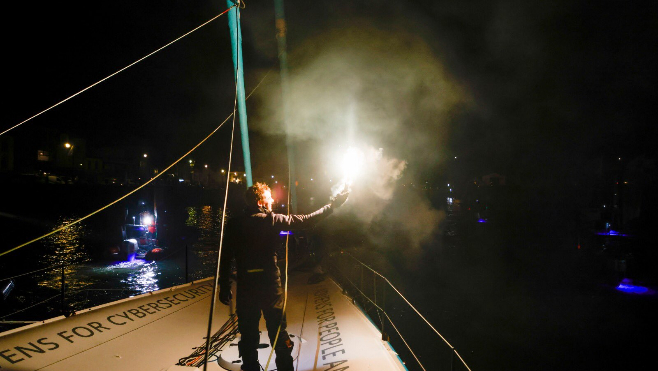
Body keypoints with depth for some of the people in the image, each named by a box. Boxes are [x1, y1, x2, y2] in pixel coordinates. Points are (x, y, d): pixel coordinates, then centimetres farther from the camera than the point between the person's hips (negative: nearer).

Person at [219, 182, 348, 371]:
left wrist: (224, 286, 7)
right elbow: (305, 220, -4)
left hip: (245, 286, 1)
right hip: (270, 284, -1)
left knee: (248, 334, 12)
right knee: (278, 332, 14)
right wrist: (332, 205, 4)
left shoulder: (234, 225, -2)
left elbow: (225, 257, -2)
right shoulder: (272, 220, -8)